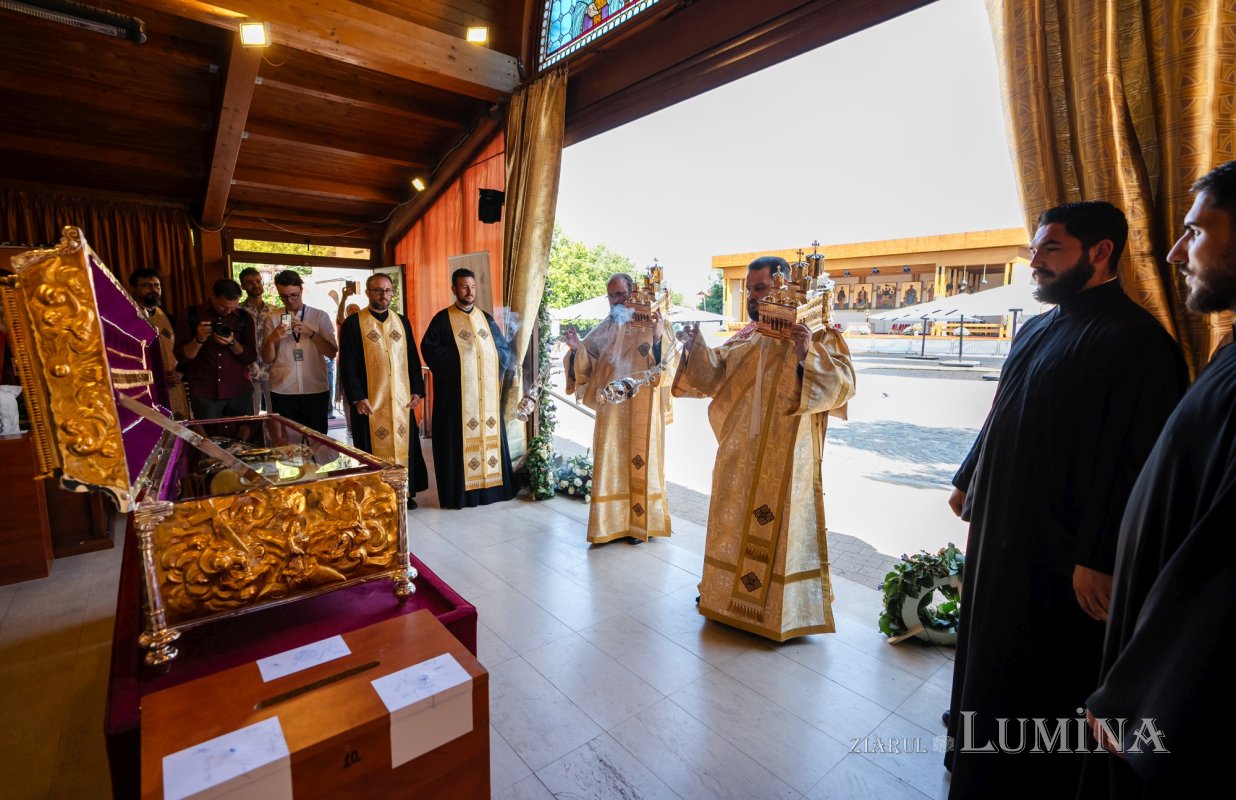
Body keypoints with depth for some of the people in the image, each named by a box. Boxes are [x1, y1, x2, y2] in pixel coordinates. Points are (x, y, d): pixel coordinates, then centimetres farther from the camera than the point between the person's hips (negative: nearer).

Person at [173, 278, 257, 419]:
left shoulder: (243, 318, 4)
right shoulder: (191, 316, 0)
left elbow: (251, 357, 2)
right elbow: (181, 357, -1)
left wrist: (232, 343, -15)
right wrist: (199, 339, -18)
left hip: (240, 392, 1)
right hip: (204, 394, -1)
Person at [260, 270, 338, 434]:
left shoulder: (320, 316, 4)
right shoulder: (272, 319, 8)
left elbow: (332, 353, -2)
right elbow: (267, 359, 7)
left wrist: (311, 333, -15)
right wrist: (272, 339, -12)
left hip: (316, 390, -1)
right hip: (282, 392, 1)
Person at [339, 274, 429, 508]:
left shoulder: (402, 321, 10)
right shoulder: (353, 323, -2)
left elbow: (413, 358, 11)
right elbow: (347, 364, -5)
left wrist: (417, 390, 3)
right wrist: (357, 397, -12)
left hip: (401, 399, 4)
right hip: (370, 401, -4)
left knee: (403, 443, 9)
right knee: (373, 448, 4)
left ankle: (404, 491, 21)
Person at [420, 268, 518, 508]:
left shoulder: (486, 318, 14)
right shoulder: (443, 318, 1)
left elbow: (504, 348, 15)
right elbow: (428, 347, -7)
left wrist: (495, 369, -2)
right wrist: (457, 358, -12)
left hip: (487, 391, 4)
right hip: (457, 392, -4)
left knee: (489, 435, 8)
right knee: (459, 439, -1)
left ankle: (490, 485, 18)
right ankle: (459, 492, 6)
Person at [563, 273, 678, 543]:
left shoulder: (656, 325, -1)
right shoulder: (605, 328, 9)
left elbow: (670, 363, -11)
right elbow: (587, 363, 9)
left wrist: (658, 338, -27)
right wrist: (577, 348, -11)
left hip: (642, 408, -3)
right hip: (611, 407, 4)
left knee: (640, 461, 3)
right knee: (610, 462, 6)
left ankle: (640, 522, 17)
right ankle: (612, 522, 18)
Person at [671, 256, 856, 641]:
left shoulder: (819, 335, -7)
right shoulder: (745, 337, 10)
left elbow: (842, 385, -18)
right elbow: (715, 376, 7)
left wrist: (807, 356, -33)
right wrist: (697, 348, -10)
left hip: (786, 457, -6)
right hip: (740, 454, 6)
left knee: (779, 528, 5)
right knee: (735, 521, 17)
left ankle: (778, 608, 23)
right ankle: (727, 592, 36)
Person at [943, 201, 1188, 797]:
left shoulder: (1134, 338, -16)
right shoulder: (1037, 329, 10)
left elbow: (1136, 461, -21)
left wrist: (1098, 558, -21)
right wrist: (967, 479, 20)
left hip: (1058, 547, -8)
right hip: (1000, 527, 8)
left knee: (1045, 680, 9)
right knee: (989, 653, 23)